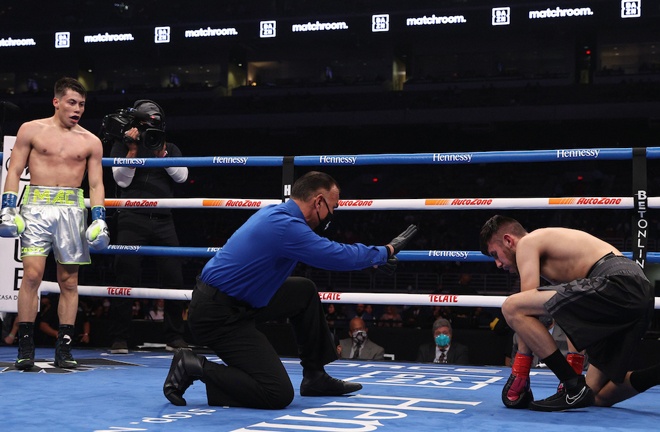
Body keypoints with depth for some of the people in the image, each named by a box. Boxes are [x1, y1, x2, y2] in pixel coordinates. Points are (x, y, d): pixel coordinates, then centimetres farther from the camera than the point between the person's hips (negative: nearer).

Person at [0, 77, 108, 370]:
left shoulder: (91, 142, 11)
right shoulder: (32, 130, 7)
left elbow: (96, 184, 9)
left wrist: (99, 219, -2)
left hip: (72, 209, 2)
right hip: (36, 206, -2)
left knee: (69, 280, 2)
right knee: (32, 274, -12)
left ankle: (64, 348, 7)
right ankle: (25, 345, -6)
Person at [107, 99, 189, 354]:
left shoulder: (170, 148, 16)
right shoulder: (122, 145, 9)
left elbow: (181, 176, 2)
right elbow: (122, 180, -3)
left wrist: (162, 153, -6)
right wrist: (133, 149, -9)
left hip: (163, 221, 3)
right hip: (133, 219, -3)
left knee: (174, 279, -2)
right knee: (126, 279, -5)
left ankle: (175, 338, 6)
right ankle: (119, 339, 0)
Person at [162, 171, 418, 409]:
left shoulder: (276, 213, 8)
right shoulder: (286, 226, -22)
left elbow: (326, 251, 25)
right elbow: (340, 257, -18)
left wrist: (373, 259, 24)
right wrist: (386, 252, 0)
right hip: (217, 316, -10)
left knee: (305, 292, 20)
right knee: (278, 395, -13)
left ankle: (315, 377, 23)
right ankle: (194, 368, -5)